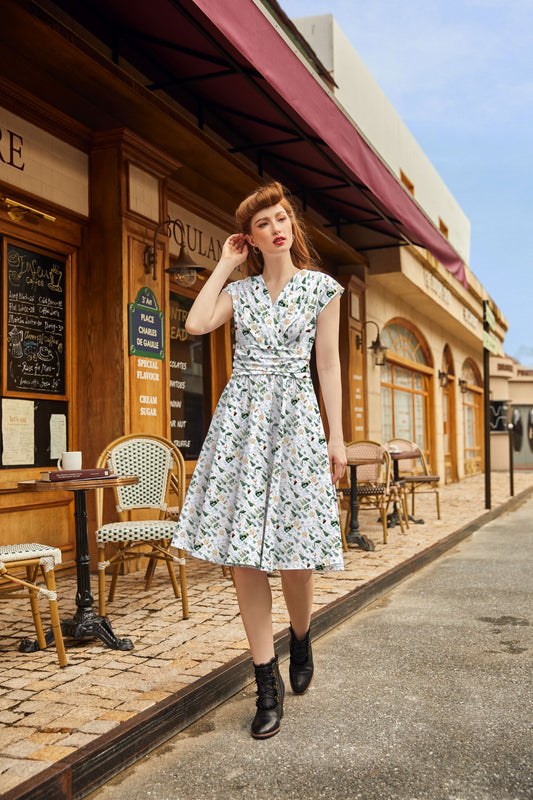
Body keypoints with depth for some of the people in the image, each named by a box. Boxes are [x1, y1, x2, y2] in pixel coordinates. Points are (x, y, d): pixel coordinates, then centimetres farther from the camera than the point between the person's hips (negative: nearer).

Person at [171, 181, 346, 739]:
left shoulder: (322, 287, 8)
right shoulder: (240, 289, 13)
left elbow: (328, 363, 4)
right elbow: (196, 324, -5)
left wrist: (337, 436, 0)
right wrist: (225, 264, 6)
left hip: (294, 417, -2)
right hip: (240, 416, 2)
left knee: (293, 548, -6)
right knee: (241, 551, -3)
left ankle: (300, 639, 29)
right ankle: (268, 687, 8)